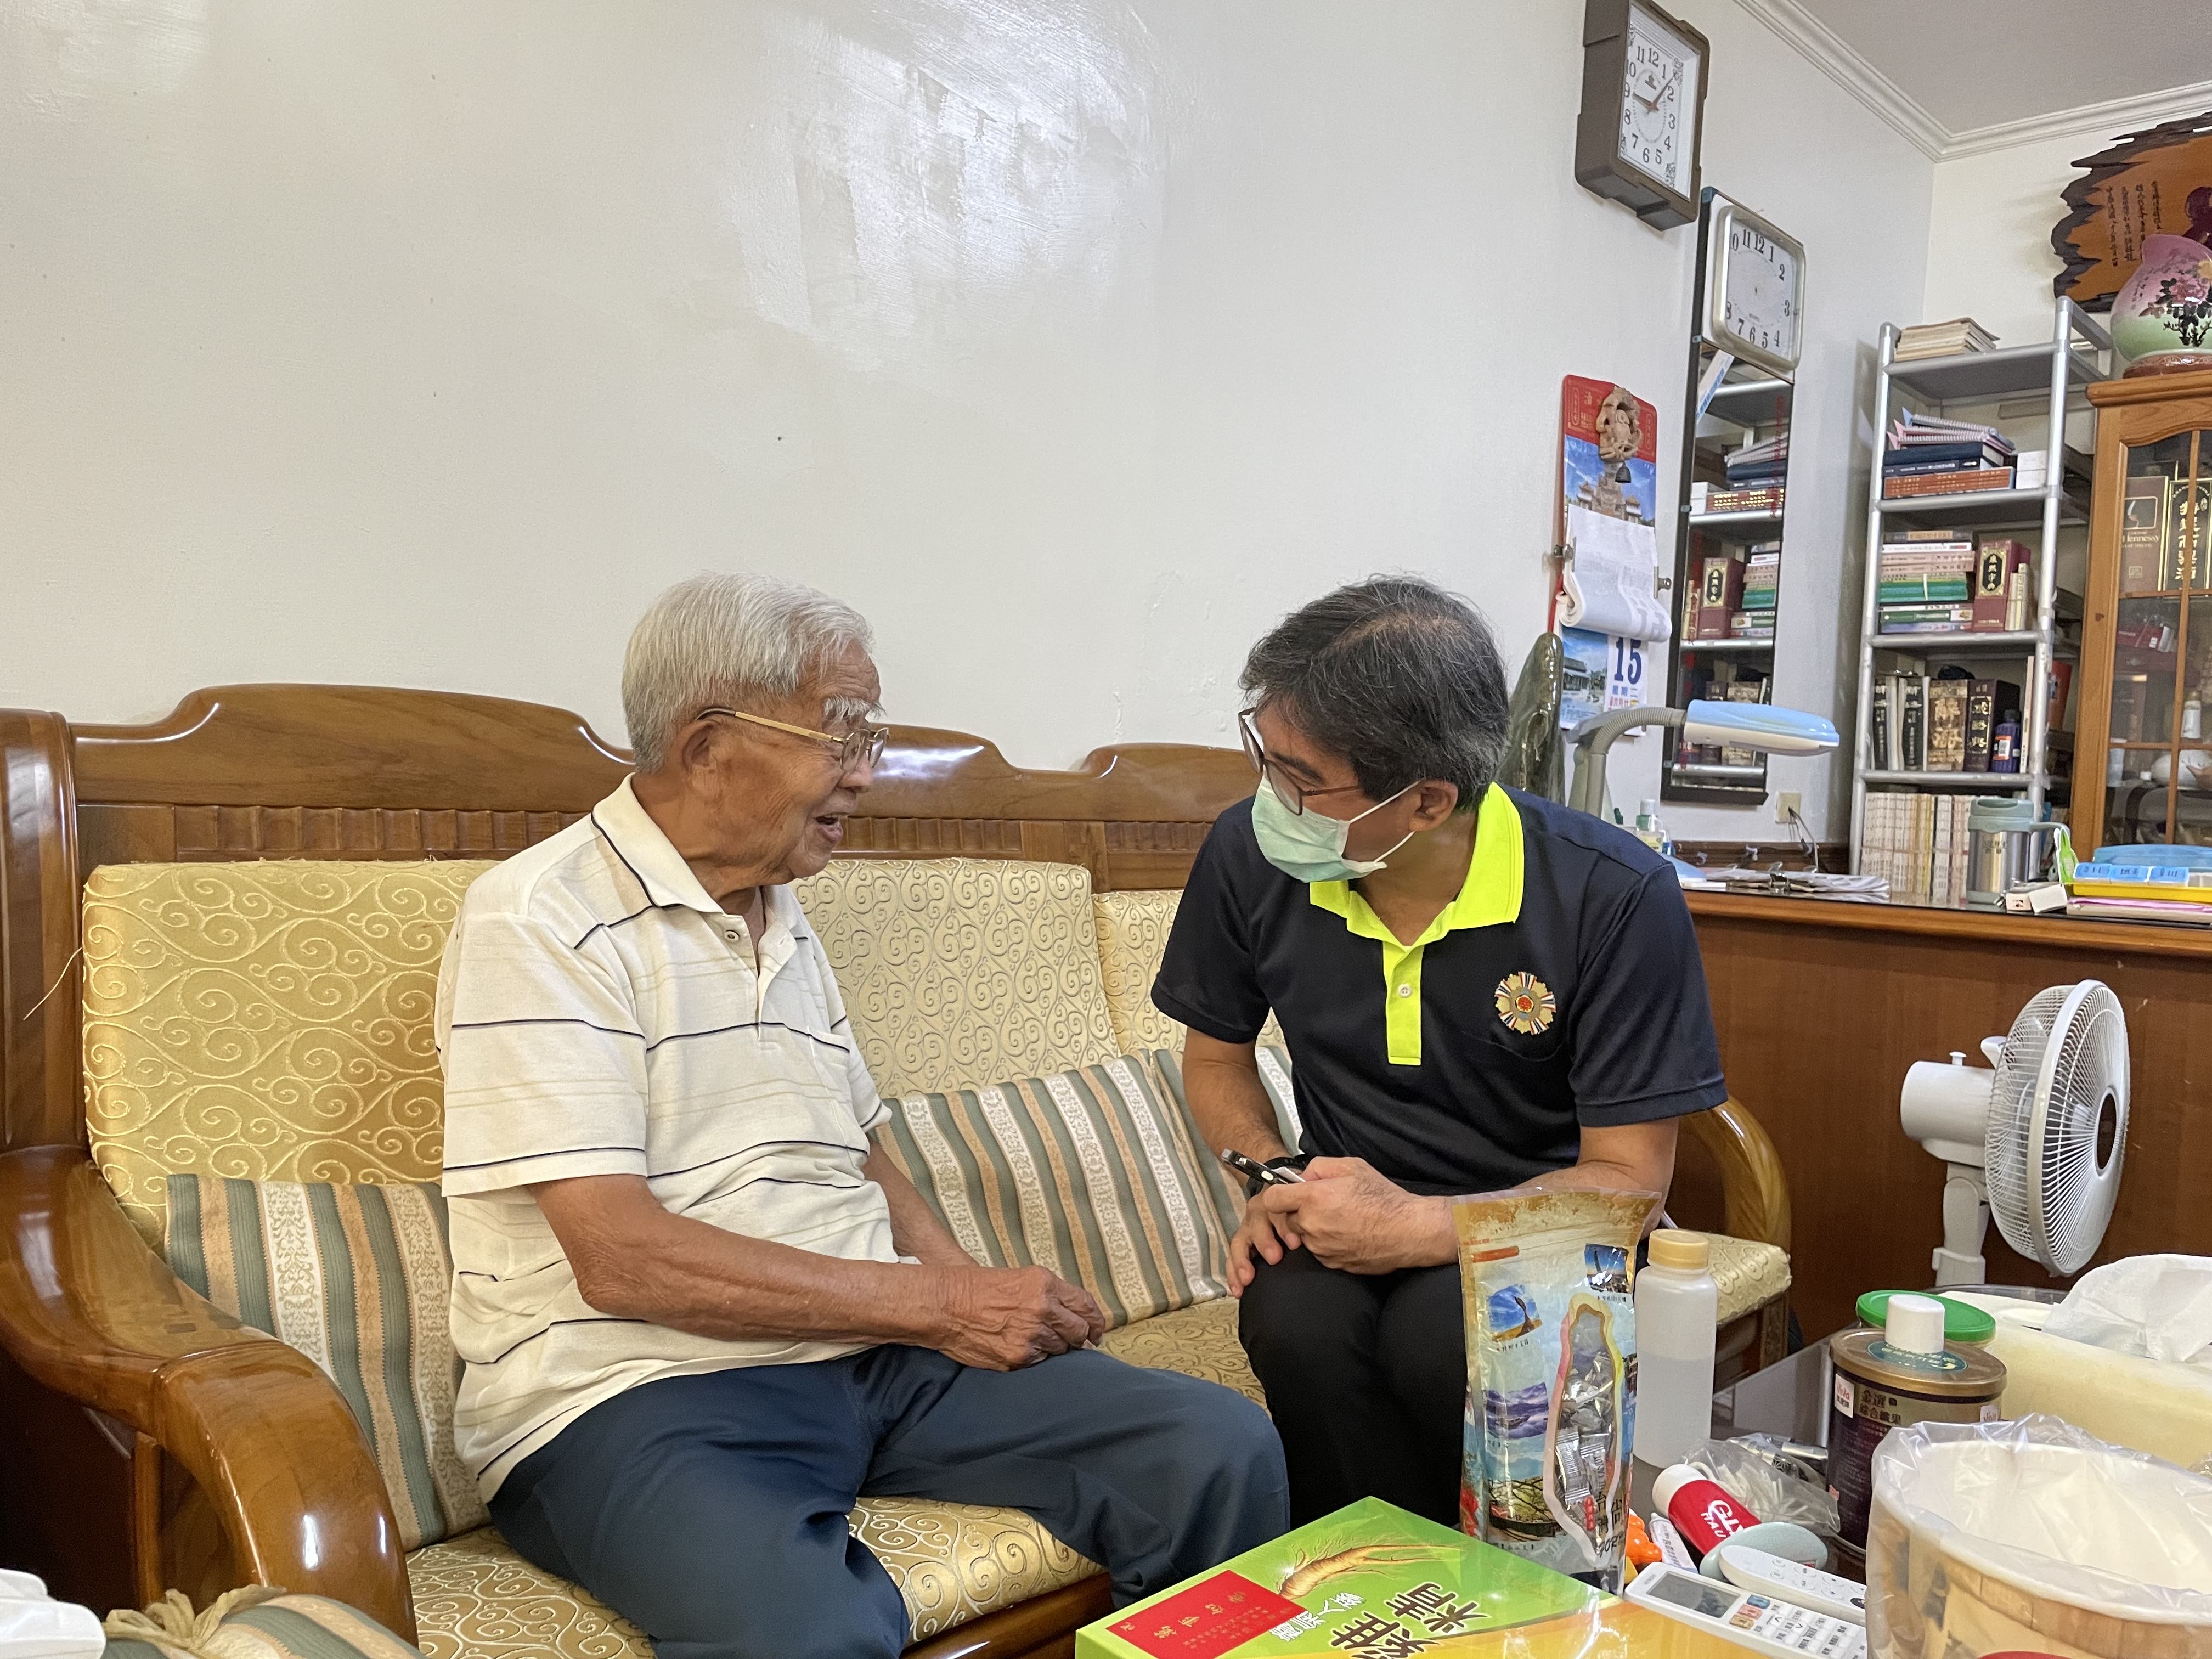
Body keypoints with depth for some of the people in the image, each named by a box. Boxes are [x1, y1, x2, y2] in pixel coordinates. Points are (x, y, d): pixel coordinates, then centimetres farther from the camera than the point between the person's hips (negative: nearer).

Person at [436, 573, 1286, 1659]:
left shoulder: (784, 921, 18)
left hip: (871, 1355, 7)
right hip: (635, 1391, -6)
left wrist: (988, 1301, 1)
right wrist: (935, 1304, -14)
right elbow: (621, 1257, -17)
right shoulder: (541, 919, -8)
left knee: (1224, 1450, -10)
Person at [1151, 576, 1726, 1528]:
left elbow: (1628, 1180, -13)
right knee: (1294, 1321, -31)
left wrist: (1412, 1227, -25)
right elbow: (1216, 1055, 10)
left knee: (1440, 1337, -33)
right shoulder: (1250, 855, -9)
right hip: (1346, 1209, 3)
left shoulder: (1616, 898, -19)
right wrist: (1272, 1178, -9)